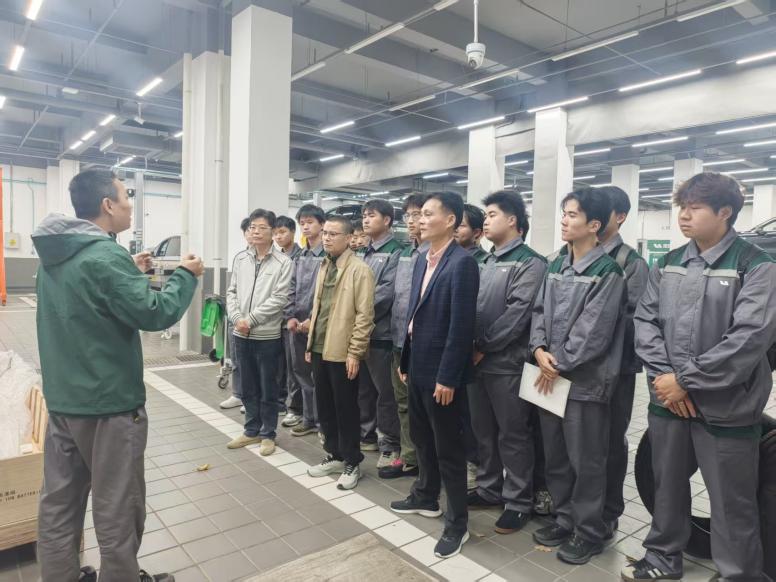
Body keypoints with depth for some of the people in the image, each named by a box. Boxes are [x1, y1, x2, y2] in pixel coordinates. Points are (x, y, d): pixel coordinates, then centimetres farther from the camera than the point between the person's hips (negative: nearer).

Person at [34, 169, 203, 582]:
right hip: (109, 402, -8)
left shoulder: (55, 255, 7)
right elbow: (155, 314, -21)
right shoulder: (106, 257, -21)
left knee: (59, 500, 17)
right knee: (117, 507, 8)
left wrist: (131, 272, 14)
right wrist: (185, 275, -8)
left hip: (62, 397, 9)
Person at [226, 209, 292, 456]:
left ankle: (268, 434, 22)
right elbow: (232, 292, 9)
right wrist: (237, 318, -8)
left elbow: (279, 298, -14)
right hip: (241, 335, 5)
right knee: (248, 387, 16)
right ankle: (252, 430, 31)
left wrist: (251, 320, -15)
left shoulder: (283, 262, -7)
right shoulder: (241, 259, 8)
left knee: (268, 389, 7)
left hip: (267, 335, -5)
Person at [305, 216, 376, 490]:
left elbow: (364, 315, -15)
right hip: (320, 349, 8)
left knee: (346, 409, 4)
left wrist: (354, 352, -17)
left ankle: (352, 463, 20)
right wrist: (310, 344, 16)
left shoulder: (360, 269, -12)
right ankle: (334, 455, 32)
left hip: (343, 352, -7)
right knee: (325, 406, 16)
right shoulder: (324, 266, 13)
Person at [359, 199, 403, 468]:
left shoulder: (395, 252, -8)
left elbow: (387, 291, -18)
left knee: (384, 391, 1)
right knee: (363, 388, 16)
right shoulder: (365, 253, 16)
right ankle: (367, 435, 30)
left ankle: (390, 445, 14)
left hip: (379, 332, -7)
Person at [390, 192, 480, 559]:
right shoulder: (422, 261, 10)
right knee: (421, 438, 22)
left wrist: (447, 377, -20)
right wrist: (406, 361, 14)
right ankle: (425, 497, 43)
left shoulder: (462, 263, -17)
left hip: (441, 371, -8)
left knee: (448, 448, 5)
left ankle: (457, 523, 23)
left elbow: (461, 325, -21)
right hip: (419, 366, 8)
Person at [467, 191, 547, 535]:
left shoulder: (530, 262, -8)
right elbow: (470, 304, 12)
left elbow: (519, 312, -18)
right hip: (477, 360, 7)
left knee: (513, 435, 4)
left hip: (507, 363, -7)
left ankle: (519, 502, 19)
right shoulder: (485, 262, 15)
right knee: (483, 430, 16)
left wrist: (483, 346, -16)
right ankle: (489, 489, 33)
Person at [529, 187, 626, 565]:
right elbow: (540, 310, 8)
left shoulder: (607, 272, -11)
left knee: (586, 461, 7)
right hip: (550, 377, 7)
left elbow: (593, 331, -16)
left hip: (584, 380, -7)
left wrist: (558, 365, -12)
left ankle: (589, 531, 25)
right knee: (555, 456, 17)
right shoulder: (556, 266, 10)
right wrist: (539, 350, -9)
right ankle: (565, 519, 35)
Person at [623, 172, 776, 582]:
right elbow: (645, 320, 2)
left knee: (732, 504, 8)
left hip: (725, 408, -5)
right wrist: (664, 376, -11)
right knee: (667, 486, 20)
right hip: (667, 401, 5)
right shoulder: (668, 264, 7)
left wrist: (685, 380, -18)